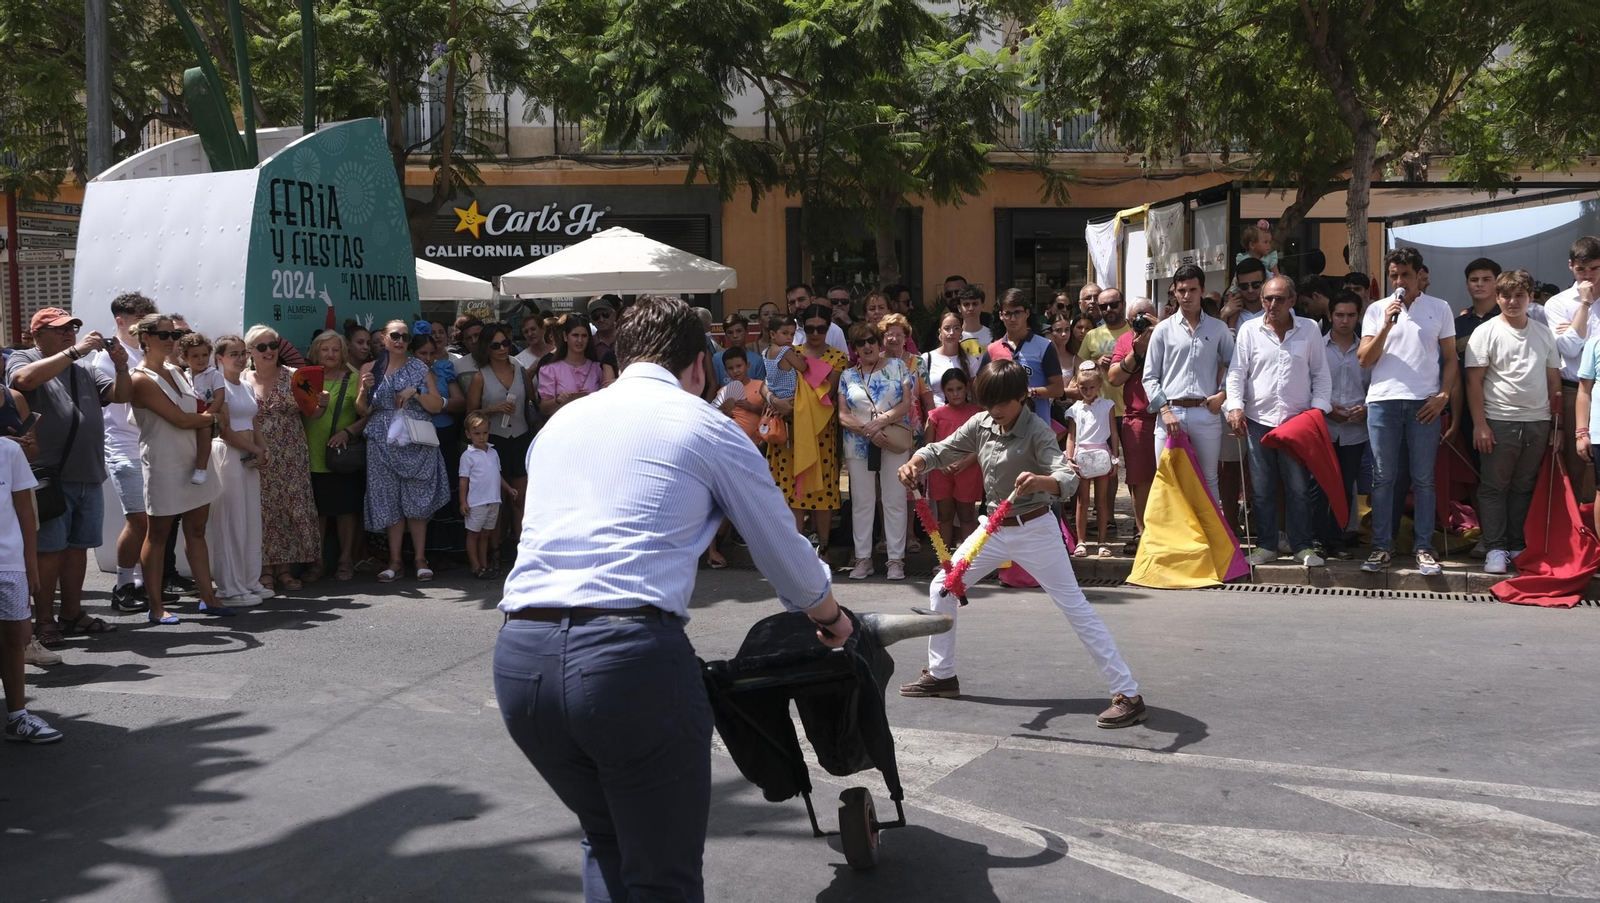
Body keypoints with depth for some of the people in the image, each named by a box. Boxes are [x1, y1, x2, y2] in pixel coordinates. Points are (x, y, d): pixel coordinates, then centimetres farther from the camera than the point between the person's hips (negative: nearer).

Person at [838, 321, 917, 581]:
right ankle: (863, 559, 11)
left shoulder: (897, 366, 5)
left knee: (895, 501, -1)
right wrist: (868, 430, -13)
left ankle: (896, 559, 5)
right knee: (861, 502, 3)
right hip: (859, 446, 2)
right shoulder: (847, 376, 10)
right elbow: (843, 415, 2)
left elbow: (907, 403, -3)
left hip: (894, 443, -2)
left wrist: (881, 421, -16)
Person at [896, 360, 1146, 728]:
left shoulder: (1037, 432, -20)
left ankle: (1128, 695, -6)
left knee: (1075, 607, -9)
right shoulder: (981, 425, -2)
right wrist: (916, 462, -18)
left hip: (1034, 529, -7)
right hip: (994, 527, 7)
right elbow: (940, 451, 5)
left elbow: (1068, 479, -33)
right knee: (941, 588, 9)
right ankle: (941, 675, 26)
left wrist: (1040, 481, -56)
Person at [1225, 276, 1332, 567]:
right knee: (1262, 488, 6)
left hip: (1297, 420, 0)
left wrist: (1319, 407, -3)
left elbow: (1321, 373, 8)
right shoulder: (1249, 329, 4)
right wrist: (1235, 406, -10)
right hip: (1258, 420, 0)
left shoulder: (1310, 329, 5)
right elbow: (1236, 372, 2)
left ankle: (1303, 546, 10)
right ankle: (1266, 545, 15)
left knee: (1299, 486, 2)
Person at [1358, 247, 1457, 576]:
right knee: (1383, 477, 3)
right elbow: (1365, 360, 3)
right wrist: (1386, 326, -9)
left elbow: (1450, 358, 9)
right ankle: (1382, 546, 8)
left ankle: (1424, 548, 6)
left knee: (1423, 479, 2)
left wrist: (1444, 395, -5)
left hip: (1424, 403, -1)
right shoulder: (1377, 310, 8)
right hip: (1383, 401, 1)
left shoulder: (1439, 308, 8)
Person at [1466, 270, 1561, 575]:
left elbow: (1554, 382, 14)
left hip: (1538, 423, 3)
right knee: (1494, 487, 0)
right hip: (1499, 422, -3)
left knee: (1523, 488, 9)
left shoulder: (1544, 334, 10)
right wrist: (1480, 424, -12)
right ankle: (1496, 549, 5)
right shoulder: (1486, 332, -2)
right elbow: (1474, 381, -6)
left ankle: (1517, 547, 17)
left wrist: (1557, 425, 9)